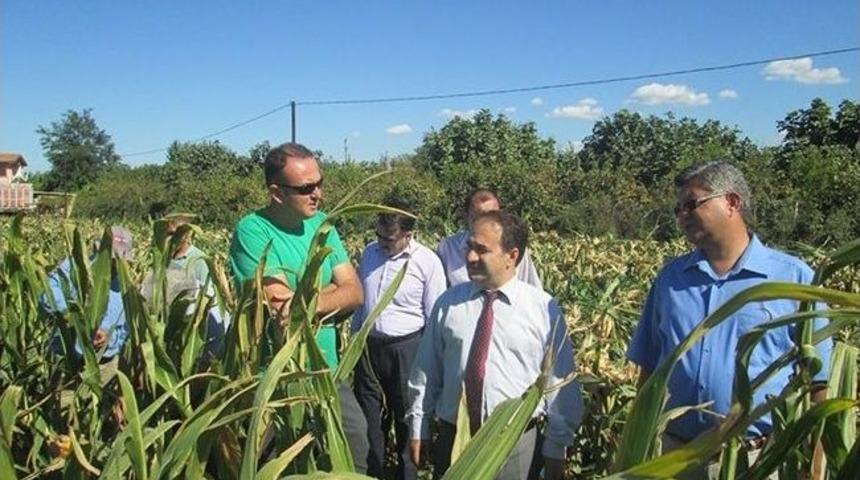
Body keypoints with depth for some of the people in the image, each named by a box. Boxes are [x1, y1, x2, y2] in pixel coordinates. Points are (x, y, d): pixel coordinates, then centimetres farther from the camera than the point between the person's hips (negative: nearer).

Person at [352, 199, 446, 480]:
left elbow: (435, 319, -7)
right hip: (369, 347, 5)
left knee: (407, 420, 10)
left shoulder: (428, 262, -11)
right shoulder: (370, 253, 4)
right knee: (369, 417, 15)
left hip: (406, 349, -5)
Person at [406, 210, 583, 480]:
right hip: (452, 436, 2)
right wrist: (418, 428, 8)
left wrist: (556, 448, 3)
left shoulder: (544, 308, -6)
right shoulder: (448, 303, 0)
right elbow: (426, 370, 6)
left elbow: (560, 383, -1)